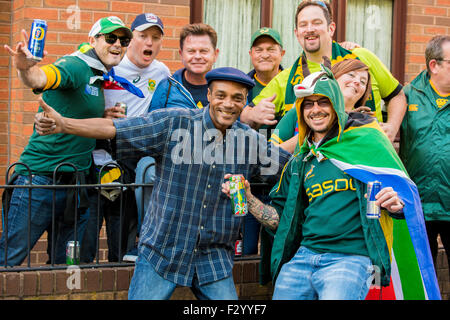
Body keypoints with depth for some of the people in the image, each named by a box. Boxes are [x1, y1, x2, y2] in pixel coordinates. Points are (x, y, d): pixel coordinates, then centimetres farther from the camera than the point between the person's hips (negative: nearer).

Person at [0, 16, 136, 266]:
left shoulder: (101, 79, 17)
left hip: (75, 182, 9)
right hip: (41, 176, -9)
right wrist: (25, 69, -52)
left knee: (65, 263, 12)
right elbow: (41, 78, -31)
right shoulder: (76, 67, -10)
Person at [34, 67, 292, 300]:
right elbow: (114, 129, -12)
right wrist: (63, 124, -22)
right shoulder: (174, 123, -7)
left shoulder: (251, 140, 3)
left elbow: (286, 160, 17)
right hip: (162, 251, -2)